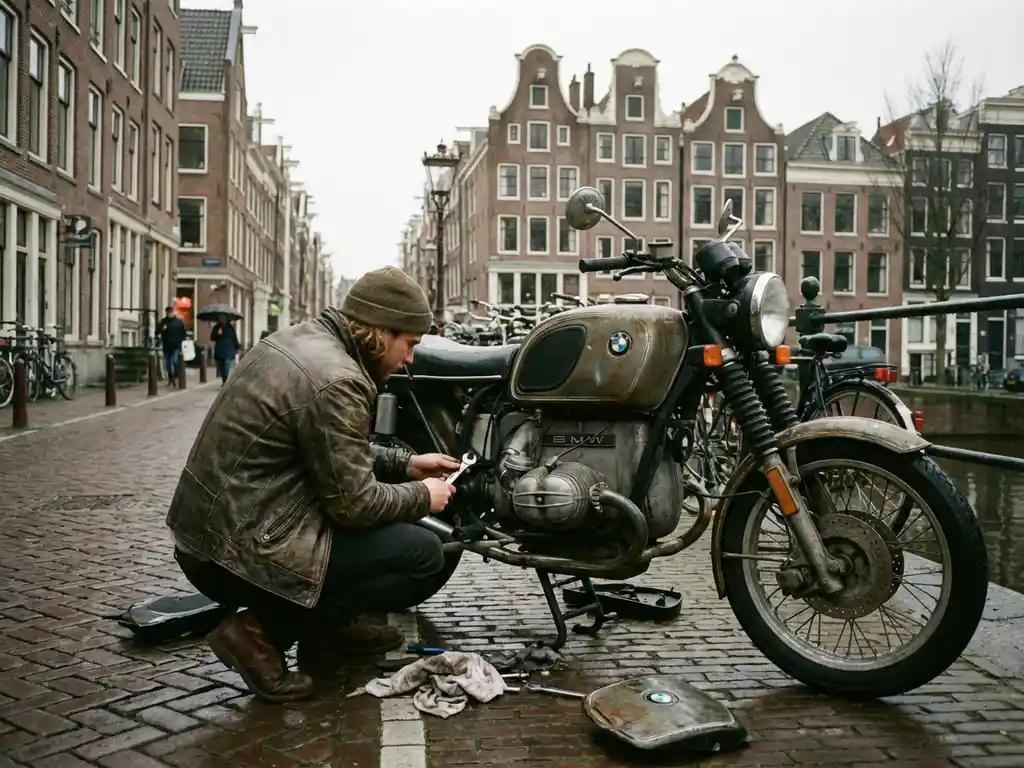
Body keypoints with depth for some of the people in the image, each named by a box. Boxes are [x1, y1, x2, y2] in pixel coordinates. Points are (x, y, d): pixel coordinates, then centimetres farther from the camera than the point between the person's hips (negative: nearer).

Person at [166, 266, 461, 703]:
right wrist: (422, 496, -1)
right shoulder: (336, 380, -22)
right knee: (425, 557, -7)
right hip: (242, 555, -10)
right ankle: (264, 630, -4)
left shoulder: (299, 339, 9)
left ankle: (332, 626, 19)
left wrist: (404, 464, 16)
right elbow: (353, 502, -17)